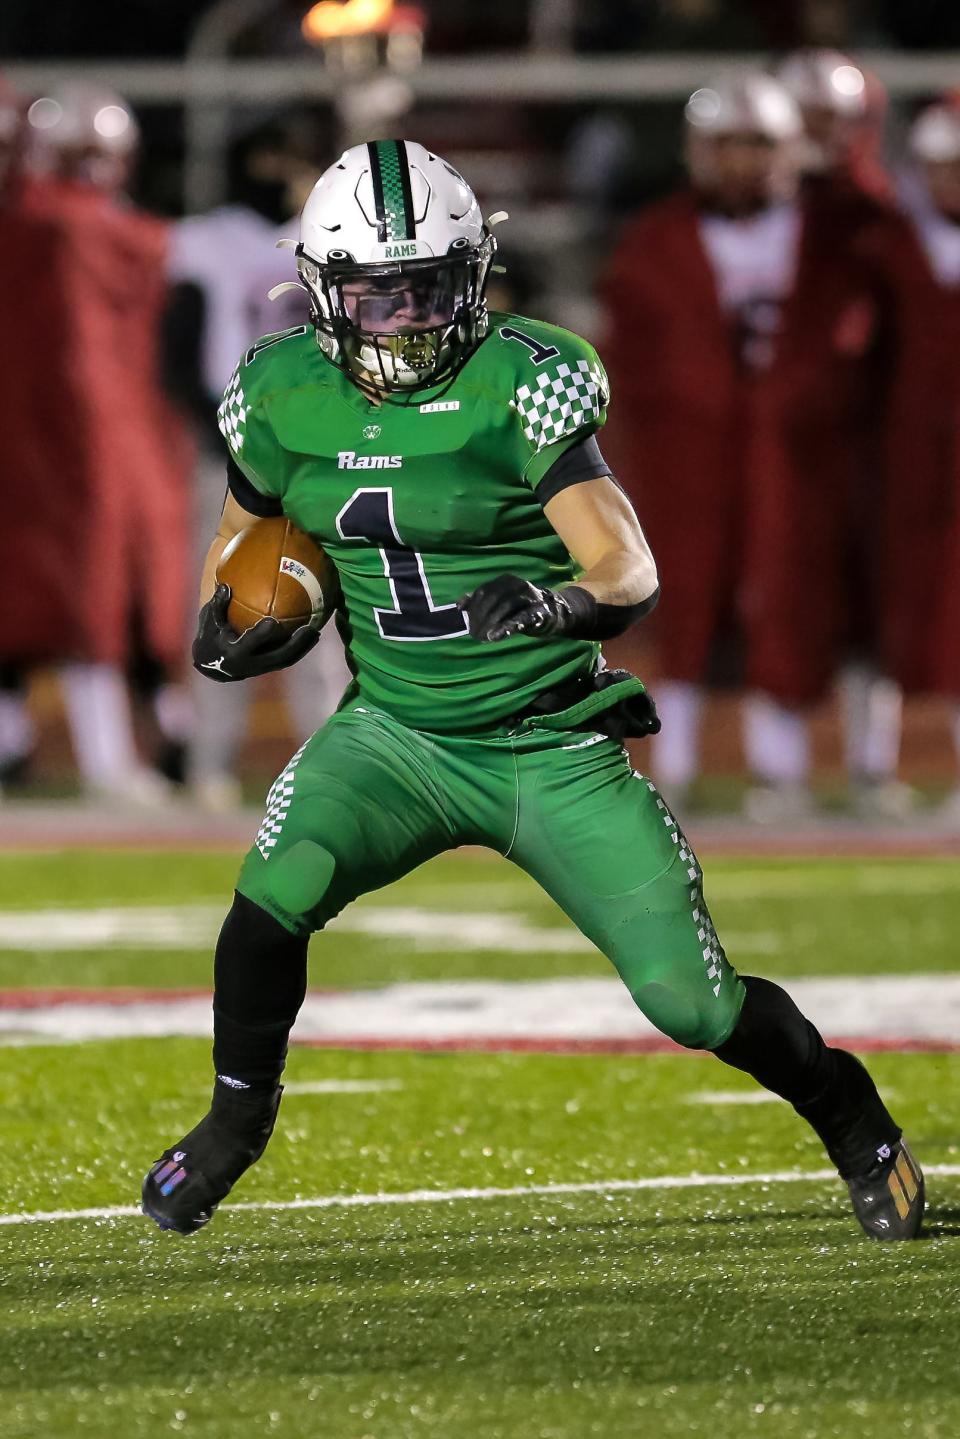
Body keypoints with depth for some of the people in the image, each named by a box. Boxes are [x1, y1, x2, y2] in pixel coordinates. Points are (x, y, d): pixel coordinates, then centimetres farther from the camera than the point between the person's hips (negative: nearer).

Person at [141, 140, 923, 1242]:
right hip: (394, 732, 3)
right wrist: (223, 625, -1)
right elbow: (249, 526, 18)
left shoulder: (522, 387, -17)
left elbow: (630, 569, -22)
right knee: (275, 895, -25)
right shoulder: (282, 398, -2)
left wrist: (559, 603, -43)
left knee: (690, 1000, -6)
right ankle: (236, 1118, 2)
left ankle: (852, 1120, 23)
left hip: (554, 752, -3)